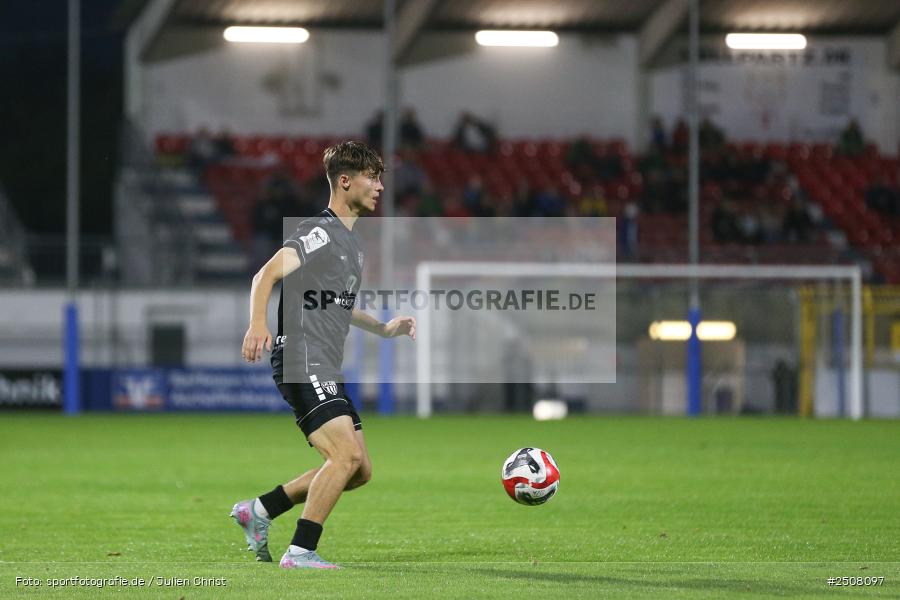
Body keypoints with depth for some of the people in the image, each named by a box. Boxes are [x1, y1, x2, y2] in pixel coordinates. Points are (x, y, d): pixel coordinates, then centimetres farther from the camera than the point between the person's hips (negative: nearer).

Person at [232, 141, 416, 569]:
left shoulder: (351, 243, 21)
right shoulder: (320, 232, -9)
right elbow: (268, 274, -21)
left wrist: (383, 329, 26)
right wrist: (258, 322, -37)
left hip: (326, 372, 10)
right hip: (302, 363, -10)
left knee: (358, 470, 7)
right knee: (346, 455, -20)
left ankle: (259, 510, 15)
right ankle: (300, 551, -15)